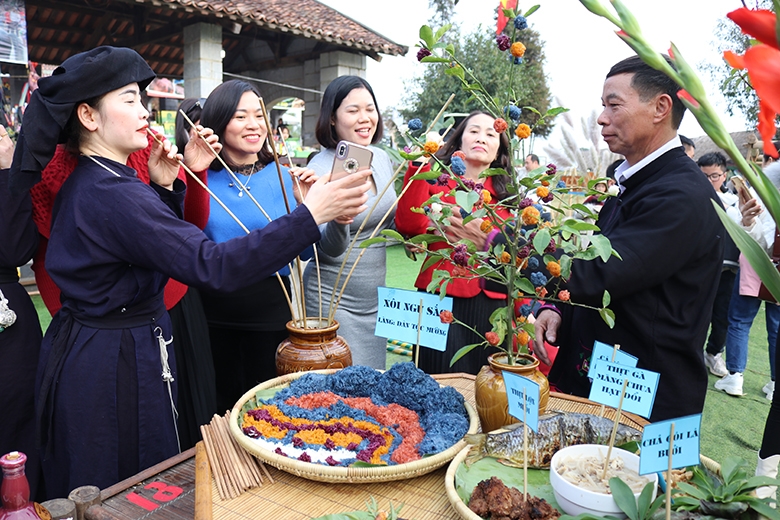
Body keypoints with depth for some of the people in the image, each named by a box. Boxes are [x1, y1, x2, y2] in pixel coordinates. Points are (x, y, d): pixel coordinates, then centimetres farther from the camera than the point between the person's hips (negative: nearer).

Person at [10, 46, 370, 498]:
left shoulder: (85, 181, 8)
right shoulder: (112, 193, -25)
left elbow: (155, 241, 16)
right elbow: (214, 266, -35)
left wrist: (164, 188, 2)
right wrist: (310, 216, -37)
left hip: (80, 351, 10)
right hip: (116, 366, -10)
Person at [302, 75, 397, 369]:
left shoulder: (382, 159, 3)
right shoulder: (321, 169, -16)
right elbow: (326, 253, -20)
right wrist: (339, 221, -39)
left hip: (374, 299, 6)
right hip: (333, 301, -6)